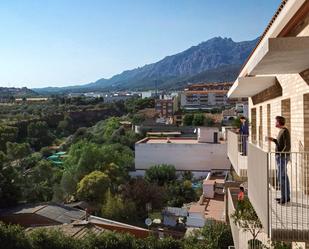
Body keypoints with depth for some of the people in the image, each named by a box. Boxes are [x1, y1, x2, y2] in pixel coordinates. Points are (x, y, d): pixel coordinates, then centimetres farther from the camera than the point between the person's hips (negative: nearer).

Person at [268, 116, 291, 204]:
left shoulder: (285, 131, -16)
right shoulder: (281, 131, 13)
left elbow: (287, 146, -21)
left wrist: (281, 154, -23)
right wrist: (273, 140, 17)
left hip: (283, 157, -10)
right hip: (280, 157, 10)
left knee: (281, 177, -8)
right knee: (284, 177, 12)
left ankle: (284, 198, -3)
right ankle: (286, 197, 19)